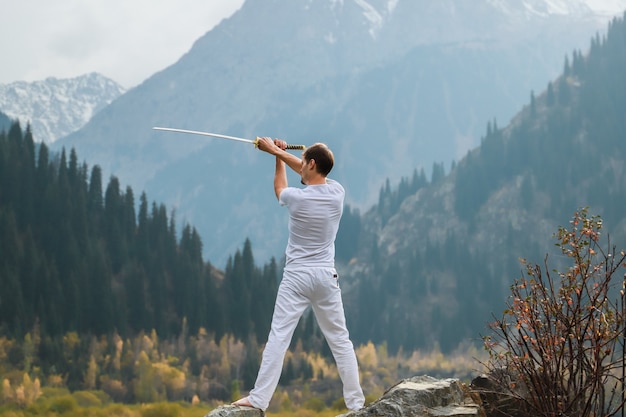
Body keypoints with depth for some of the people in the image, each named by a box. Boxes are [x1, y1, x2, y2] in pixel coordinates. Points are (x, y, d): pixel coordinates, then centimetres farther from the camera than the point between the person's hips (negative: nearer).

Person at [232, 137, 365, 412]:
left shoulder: (297, 198, -12)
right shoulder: (337, 193, -1)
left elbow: (279, 188, 14)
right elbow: (312, 173, 19)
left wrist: (278, 157, 29)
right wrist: (279, 152, 24)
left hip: (297, 276, -4)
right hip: (326, 276, 4)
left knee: (278, 337, -5)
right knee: (340, 339, 9)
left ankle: (259, 399, -8)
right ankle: (356, 401, 11)